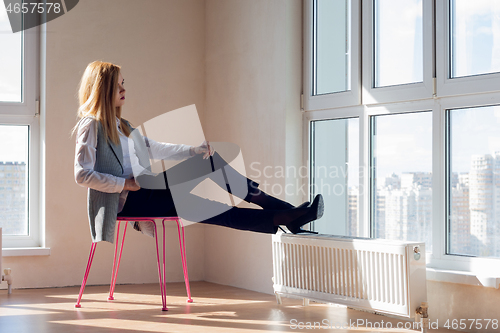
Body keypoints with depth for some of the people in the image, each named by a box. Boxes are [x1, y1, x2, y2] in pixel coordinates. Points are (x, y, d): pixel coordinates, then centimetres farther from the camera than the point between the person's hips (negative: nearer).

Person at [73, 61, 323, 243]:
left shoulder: (121, 126, 23)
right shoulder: (91, 125, -5)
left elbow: (153, 148, 25)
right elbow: (82, 174, -14)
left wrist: (192, 150, 10)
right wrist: (124, 183, -19)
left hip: (145, 193, 8)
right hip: (126, 200, -8)